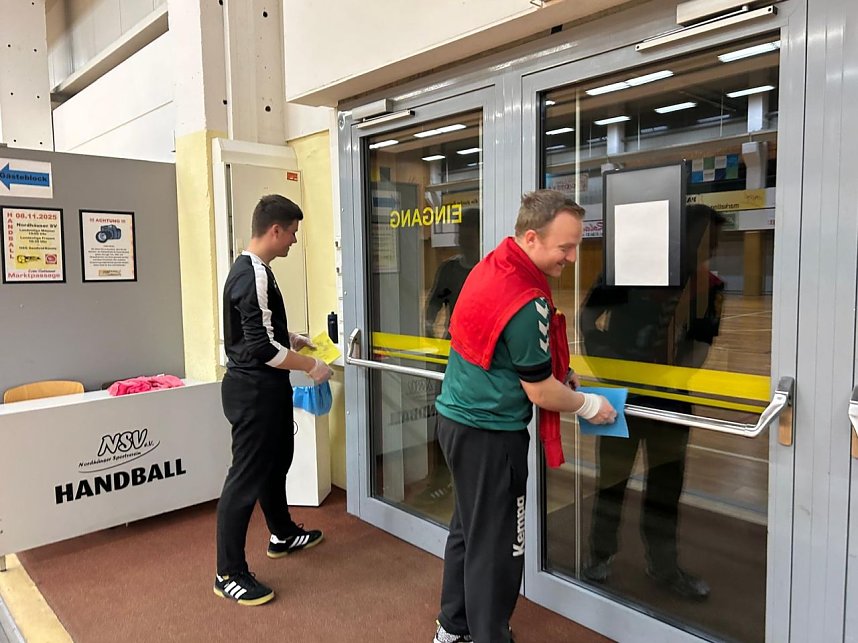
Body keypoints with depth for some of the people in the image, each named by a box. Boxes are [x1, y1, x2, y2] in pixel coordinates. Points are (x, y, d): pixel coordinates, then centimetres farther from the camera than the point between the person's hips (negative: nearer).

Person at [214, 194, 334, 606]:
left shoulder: (246, 268, 10)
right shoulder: (256, 276, -22)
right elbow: (262, 349, -25)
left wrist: (291, 338, 15)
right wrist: (313, 366, -17)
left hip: (262, 387, 11)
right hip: (255, 390, -11)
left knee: (275, 461, 24)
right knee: (246, 478, -1)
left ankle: (282, 535, 43)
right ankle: (229, 574, 13)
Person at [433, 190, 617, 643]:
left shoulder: (491, 265, 4)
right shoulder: (526, 302, -26)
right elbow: (540, 392, -17)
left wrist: (559, 373, 13)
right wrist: (588, 405, 1)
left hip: (458, 418, 10)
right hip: (490, 434, -10)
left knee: (468, 528, 22)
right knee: (496, 545, 6)